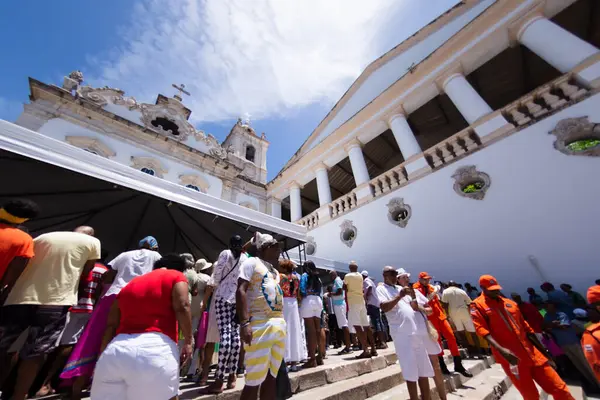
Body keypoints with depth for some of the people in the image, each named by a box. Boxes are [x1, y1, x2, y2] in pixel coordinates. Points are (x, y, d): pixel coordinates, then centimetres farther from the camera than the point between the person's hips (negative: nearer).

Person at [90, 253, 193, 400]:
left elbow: (111, 325, 19)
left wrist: (102, 357, 25)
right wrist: (188, 340, 0)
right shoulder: (176, 276, 6)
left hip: (116, 349, 6)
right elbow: (182, 307, -9)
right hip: (155, 347, -5)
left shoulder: (130, 284, 24)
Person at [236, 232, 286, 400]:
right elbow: (241, 291, -12)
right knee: (254, 381, -1)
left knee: (271, 378, 14)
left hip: (280, 325, 8)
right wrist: (244, 323, -20)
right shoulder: (252, 262, -2)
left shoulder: (275, 271, 20)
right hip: (260, 325, -7)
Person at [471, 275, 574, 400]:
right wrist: (501, 350, -28)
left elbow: (525, 328, 18)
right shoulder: (477, 305, -8)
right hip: (511, 357, -5)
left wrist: (544, 351, 15)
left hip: (531, 352, 6)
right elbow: (481, 329, -18)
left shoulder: (510, 303, 12)